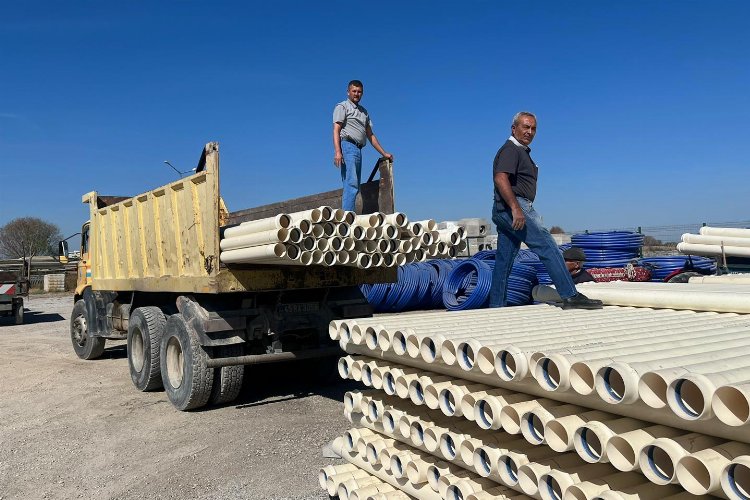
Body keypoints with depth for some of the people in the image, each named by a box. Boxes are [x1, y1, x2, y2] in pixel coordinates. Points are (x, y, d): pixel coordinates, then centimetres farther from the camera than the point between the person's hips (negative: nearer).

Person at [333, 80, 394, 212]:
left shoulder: (364, 111, 29)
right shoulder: (342, 107, 6)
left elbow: (370, 135, 28)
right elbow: (336, 130, -6)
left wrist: (384, 153, 23)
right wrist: (337, 152, -20)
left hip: (358, 149, 8)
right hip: (347, 146, -8)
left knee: (354, 186, 2)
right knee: (351, 184, -20)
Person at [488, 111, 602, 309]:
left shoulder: (522, 151, 26)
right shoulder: (510, 149, -7)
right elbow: (500, 178, -22)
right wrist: (515, 208, -30)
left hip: (505, 212, 11)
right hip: (512, 206, -11)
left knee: (503, 262, 7)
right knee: (548, 247, -13)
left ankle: (496, 307, 9)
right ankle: (570, 296, -12)